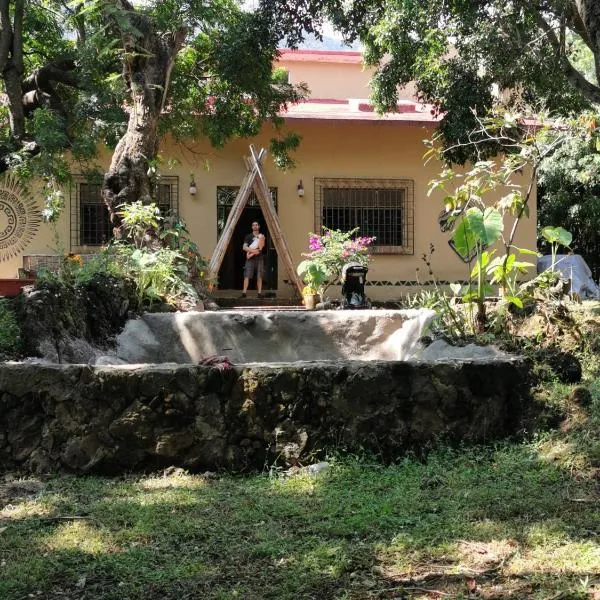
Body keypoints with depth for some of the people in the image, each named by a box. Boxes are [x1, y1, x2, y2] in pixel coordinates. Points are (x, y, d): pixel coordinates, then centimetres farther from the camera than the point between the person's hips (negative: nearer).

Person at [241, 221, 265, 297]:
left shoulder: (262, 236, 14)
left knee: (259, 277, -2)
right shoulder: (248, 236, 8)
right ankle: (244, 292, -9)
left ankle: (260, 293, 0)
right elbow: (244, 247, -2)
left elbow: (262, 247, 7)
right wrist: (253, 250, -15)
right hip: (250, 259, -2)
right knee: (247, 276, -8)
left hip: (259, 258, 2)